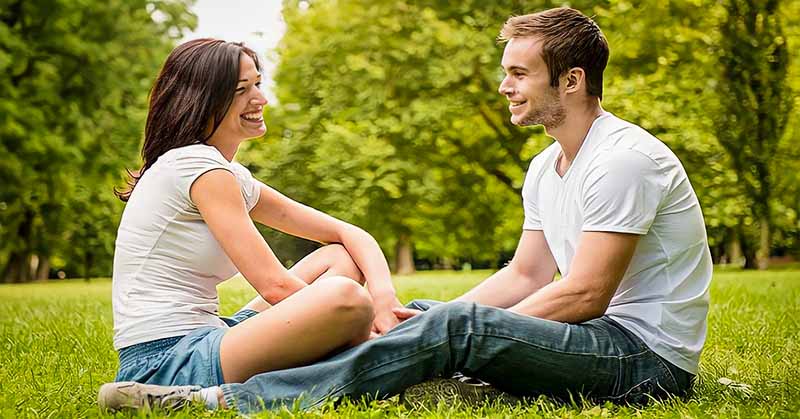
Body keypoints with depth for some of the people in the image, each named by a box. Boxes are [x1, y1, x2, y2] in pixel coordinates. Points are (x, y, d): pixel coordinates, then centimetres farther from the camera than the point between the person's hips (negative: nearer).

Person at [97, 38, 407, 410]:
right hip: (165, 366, -10)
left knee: (340, 258, 12)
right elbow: (274, 285, -16)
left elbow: (351, 235, 15)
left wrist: (383, 295, -4)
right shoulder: (198, 165, -10)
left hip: (199, 344, 10)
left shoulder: (234, 179, 18)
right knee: (345, 296, -30)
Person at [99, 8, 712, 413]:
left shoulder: (624, 159, -17)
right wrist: (427, 321, -2)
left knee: (456, 326, -28)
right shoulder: (545, 168, 14)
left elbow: (585, 295, -20)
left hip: (650, 358, -9)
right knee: (425, 316, 2)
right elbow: (525, 276, 13)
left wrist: (454, 325, -15)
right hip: (602, 341, 9)